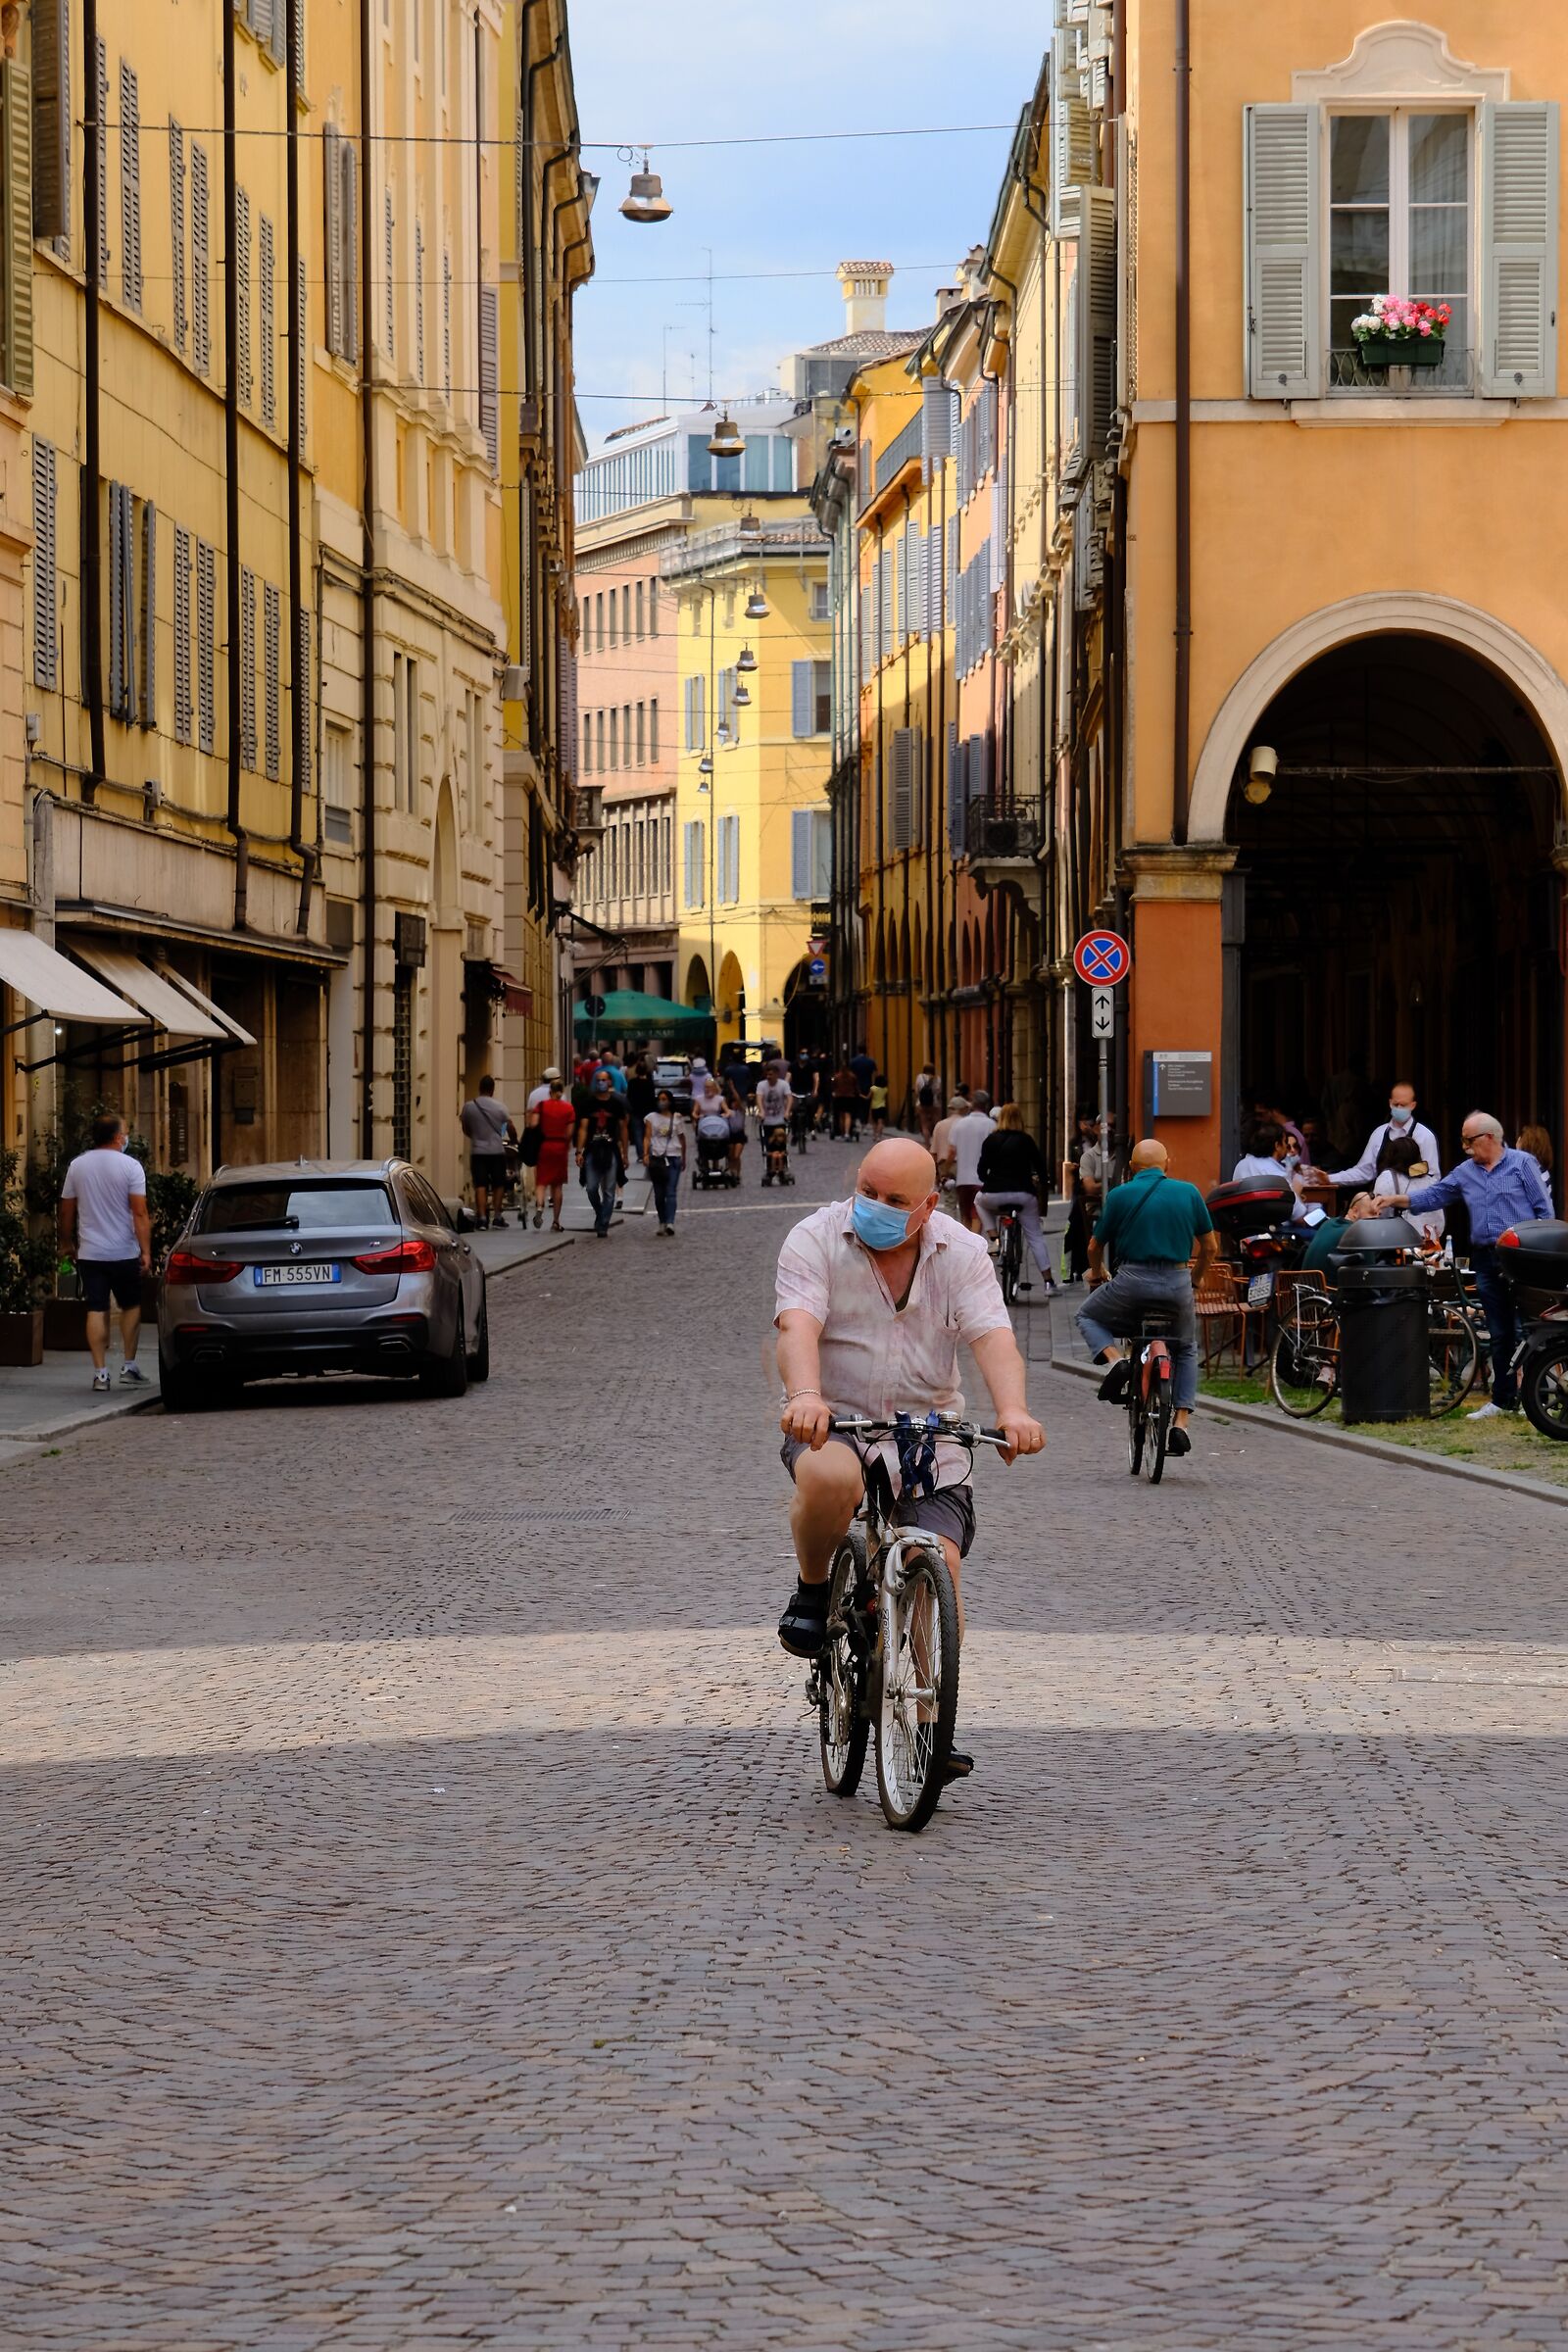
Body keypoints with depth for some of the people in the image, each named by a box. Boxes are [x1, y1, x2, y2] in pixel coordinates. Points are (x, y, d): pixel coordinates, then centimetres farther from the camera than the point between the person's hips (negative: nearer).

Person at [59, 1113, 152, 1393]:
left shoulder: (77, 1165, 3)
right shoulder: (130, 1166, -8)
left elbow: (67, 1211, 8)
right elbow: (140, 1214, -13)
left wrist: (66, 1244, 22)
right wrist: (146, 1251, -12)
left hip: (89, 1253, 2)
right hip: (125, 1253, -2)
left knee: (96, 1311, 2)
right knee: (131, 1306, 14)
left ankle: (101, 1373, -2)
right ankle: (128, 1367, 13)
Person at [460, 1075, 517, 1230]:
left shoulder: (468, 1107, -1)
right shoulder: (499, 1107, -5)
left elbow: (465, 1130, 11)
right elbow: (511, 1128, 0)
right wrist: (514, 1141, 20)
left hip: (477, 1151, 1)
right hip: (497, 1151, -1)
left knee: (480, 1185, 0)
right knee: (498, 1184, 12)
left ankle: (482, 1217, -9)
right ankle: (497, 1217, 13)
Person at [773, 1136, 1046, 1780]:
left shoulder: (961, 1254, 1)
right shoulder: (815, 1240, -5)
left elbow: (992, 1336, -13)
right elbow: (798, 1326, -22)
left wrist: (1013, 1411, -33)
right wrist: (804, 1396, -43)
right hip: (832, 1424, -2)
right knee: (830, 1480, -38)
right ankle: (812, 1591, -7)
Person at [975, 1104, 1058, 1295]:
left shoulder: (991, 1140, 5)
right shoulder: (1026, 1140, 4)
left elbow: (982, 1170, 6)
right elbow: (1040, 1166, 6)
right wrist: (1041, 1185, 24)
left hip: (995, 1194, 0)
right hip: (1023, 1194, 0)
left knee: (980, 1200, 36)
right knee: (1035, 1236, 9)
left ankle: (991, 1233, 16)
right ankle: (1048, 1282, 2)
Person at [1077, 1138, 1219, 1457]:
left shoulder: (1120, 1195, 2)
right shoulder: (1189, 1193, 6)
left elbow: (1096, 1246, 11)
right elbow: (1210, 1247, 10)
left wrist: (1096, 1274, 33)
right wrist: (1195, 1278, 30)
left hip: (1132, 1281, -2)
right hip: (1177, 1284, 2)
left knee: (1088, 1317, 26)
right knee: (1186, 1350, 26)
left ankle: (1115, 1360, -4)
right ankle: (1180, 1424, 10)